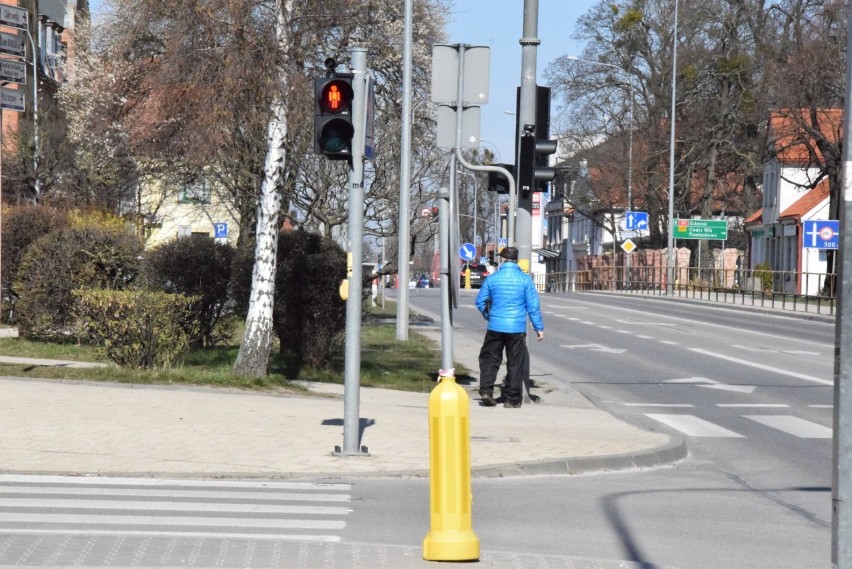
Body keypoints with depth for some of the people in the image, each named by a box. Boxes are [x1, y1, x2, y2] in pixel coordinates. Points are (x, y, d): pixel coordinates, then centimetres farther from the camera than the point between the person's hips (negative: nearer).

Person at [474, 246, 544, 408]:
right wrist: (539, 328, 4)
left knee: (490, 359, 13)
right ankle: (511, 399, 7)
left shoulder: (492, 279, 0)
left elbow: (480, 302, 8)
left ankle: (486, 391, -1)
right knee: (515, 364, 6)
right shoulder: (525, 280, -3)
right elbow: (533, 305, -3)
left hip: (495, 327, 1)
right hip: (517, 328, -1)